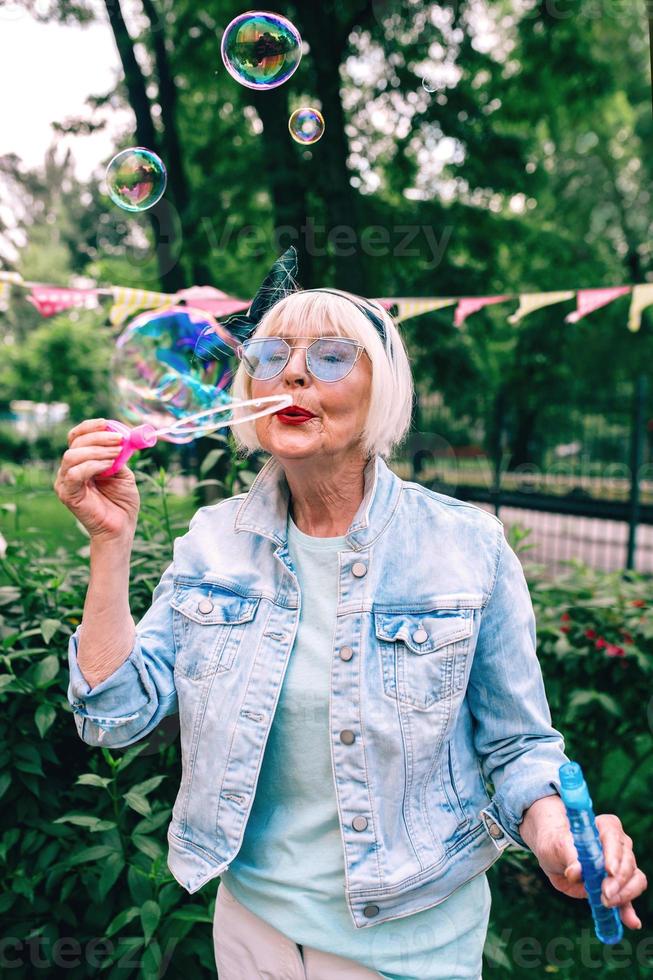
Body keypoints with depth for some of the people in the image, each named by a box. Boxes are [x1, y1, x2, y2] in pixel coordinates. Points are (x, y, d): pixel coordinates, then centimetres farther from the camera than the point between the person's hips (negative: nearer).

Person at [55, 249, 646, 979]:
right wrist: (110, 541, -18)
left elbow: (516, 744, -6)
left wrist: (553, 833, -26)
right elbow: (117, 714, -10)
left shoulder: (466, 546, -14)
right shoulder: (214, 540, -6)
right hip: (251, 918, 3)